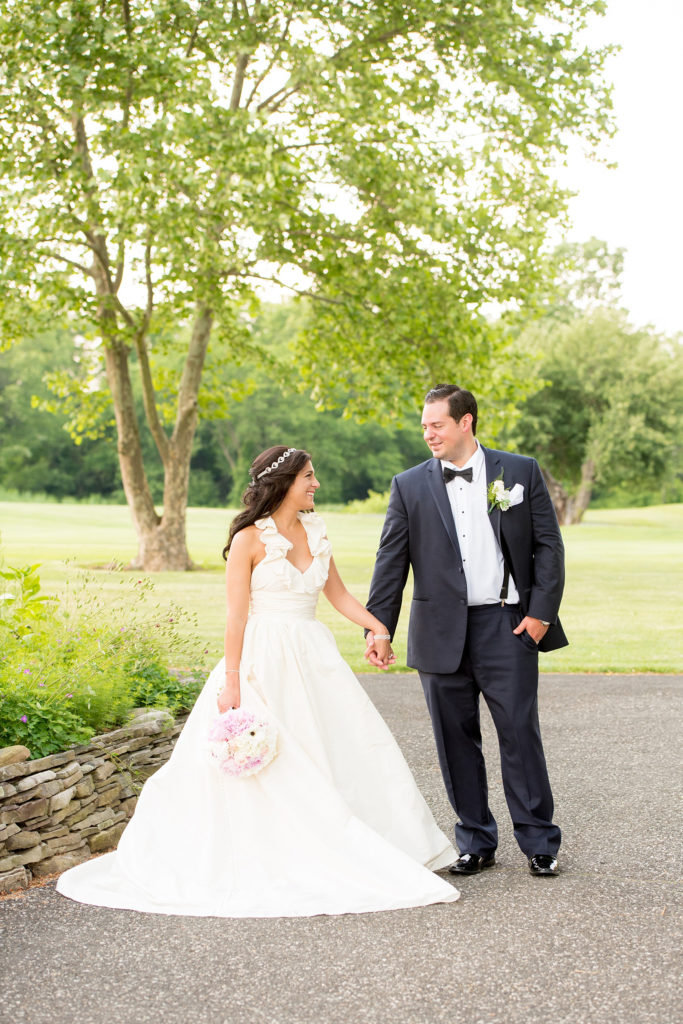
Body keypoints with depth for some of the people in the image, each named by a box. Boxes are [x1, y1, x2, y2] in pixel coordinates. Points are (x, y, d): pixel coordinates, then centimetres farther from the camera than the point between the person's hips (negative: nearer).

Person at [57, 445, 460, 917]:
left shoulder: (314, 533, 11)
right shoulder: (250, 539, -7)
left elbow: (338, 594, 18)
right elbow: (236, 615, -9)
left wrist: (380, 629, 7)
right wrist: (231, 681, -13)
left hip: (313, 657, 6)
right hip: (265, 661, -6)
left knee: (353, 746, 3)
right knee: (264, 766, -2)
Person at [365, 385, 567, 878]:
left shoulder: (521, 471, 3)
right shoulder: (409, 486, 6)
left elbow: (548, 545, 3)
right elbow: (391, 561, 4)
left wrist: (541, 612, -5)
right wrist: (379, 627, -4)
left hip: (507, 627, -2)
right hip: (441, 633, 2)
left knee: (520, 734, -1)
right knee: (456, 741, 7)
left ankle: (539, 843, 11)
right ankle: (476, 843, 20)